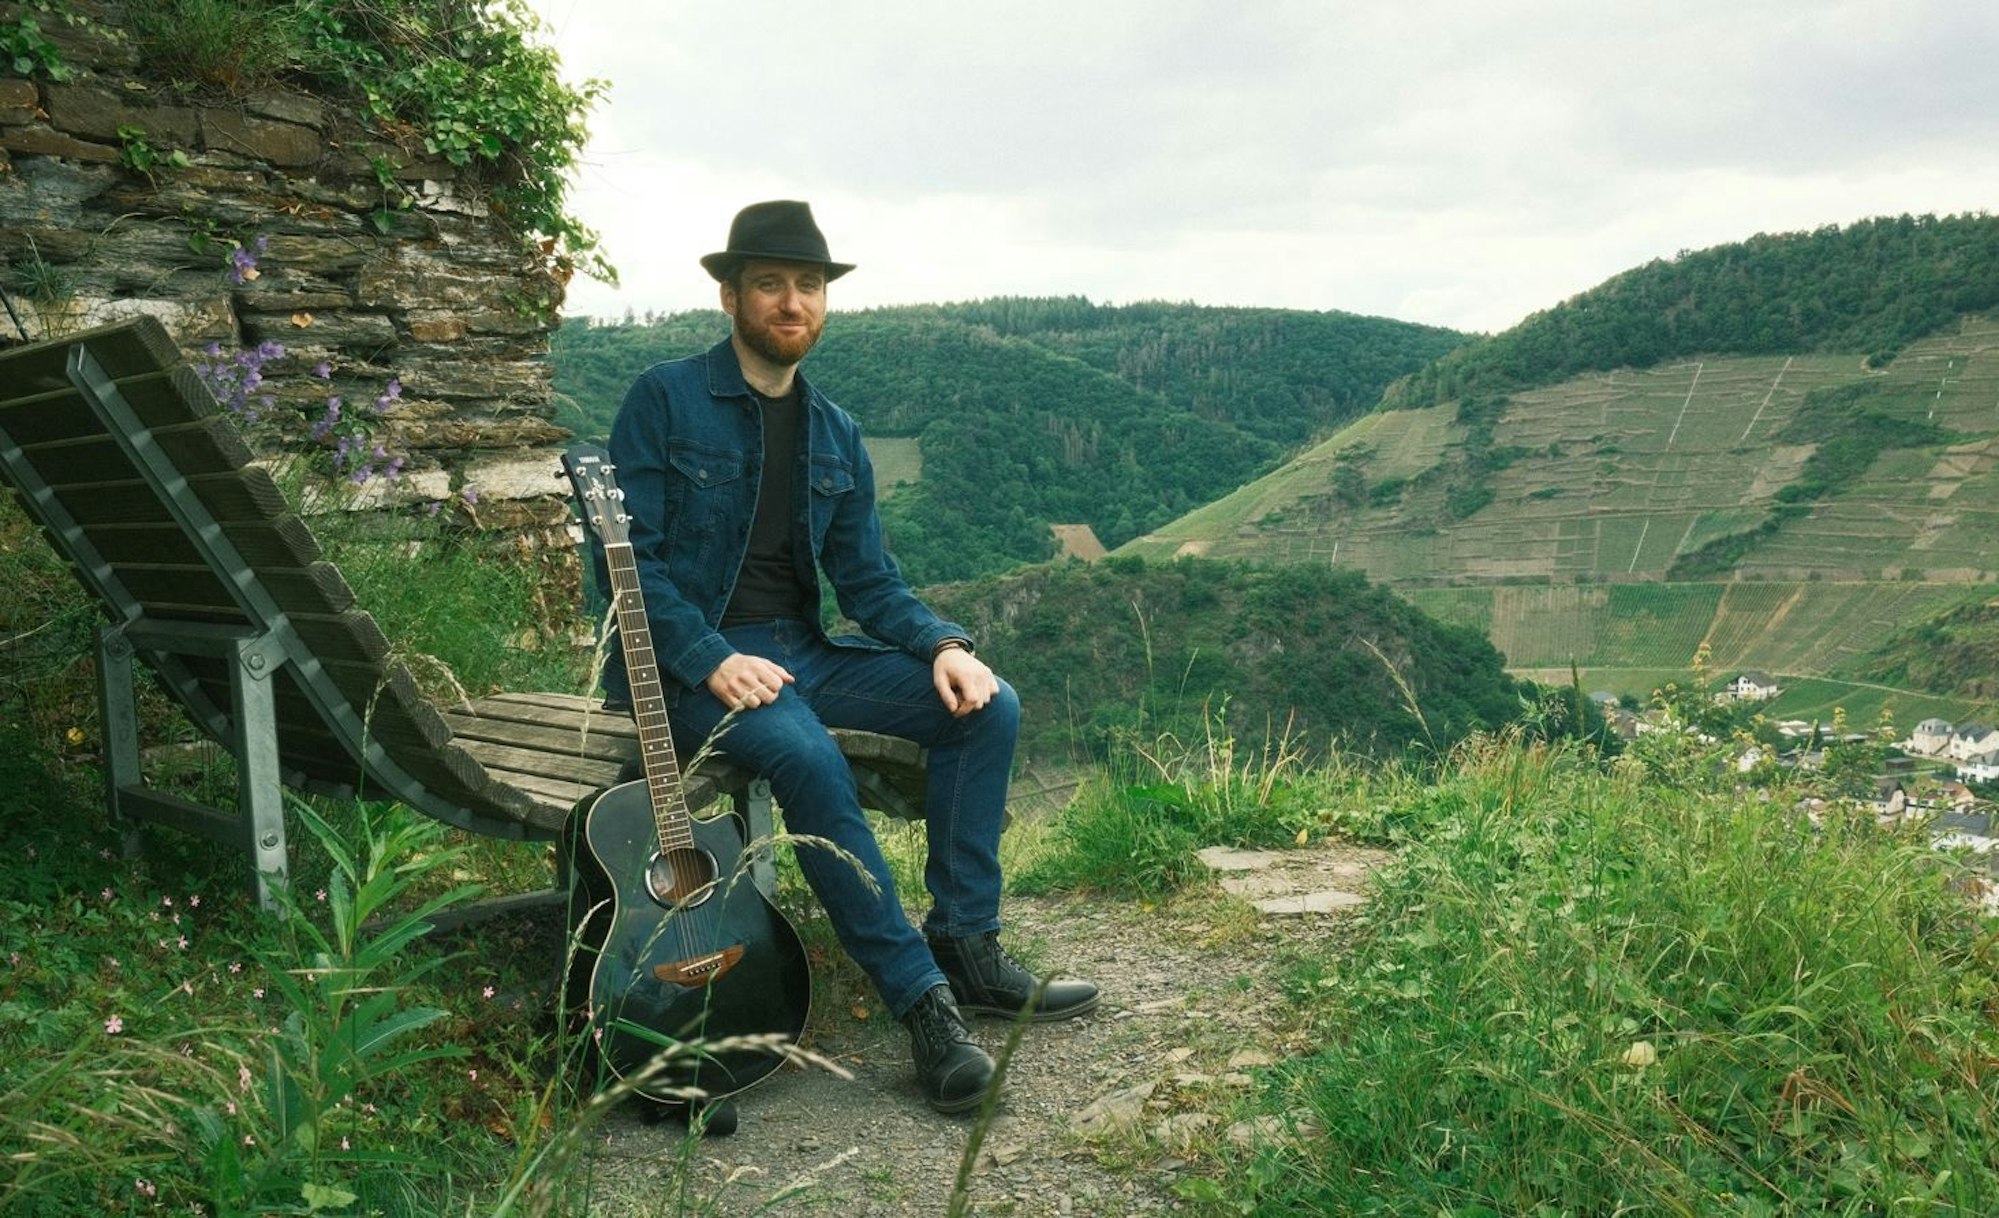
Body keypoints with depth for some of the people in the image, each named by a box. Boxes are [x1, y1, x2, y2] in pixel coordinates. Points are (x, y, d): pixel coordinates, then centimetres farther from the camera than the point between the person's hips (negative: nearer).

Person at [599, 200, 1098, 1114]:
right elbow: (630, 557, -11)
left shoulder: (834, 435, 13)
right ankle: (922, 999, -25)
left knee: (988, 706, -10)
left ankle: (965, 945, -5)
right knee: (808, 755, -36)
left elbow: (868, 578, 10)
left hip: (802, 652, 6)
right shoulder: (665, 401, -4)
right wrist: (713, 660, -24)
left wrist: (942, 644, -9)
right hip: (691, 663, -6)